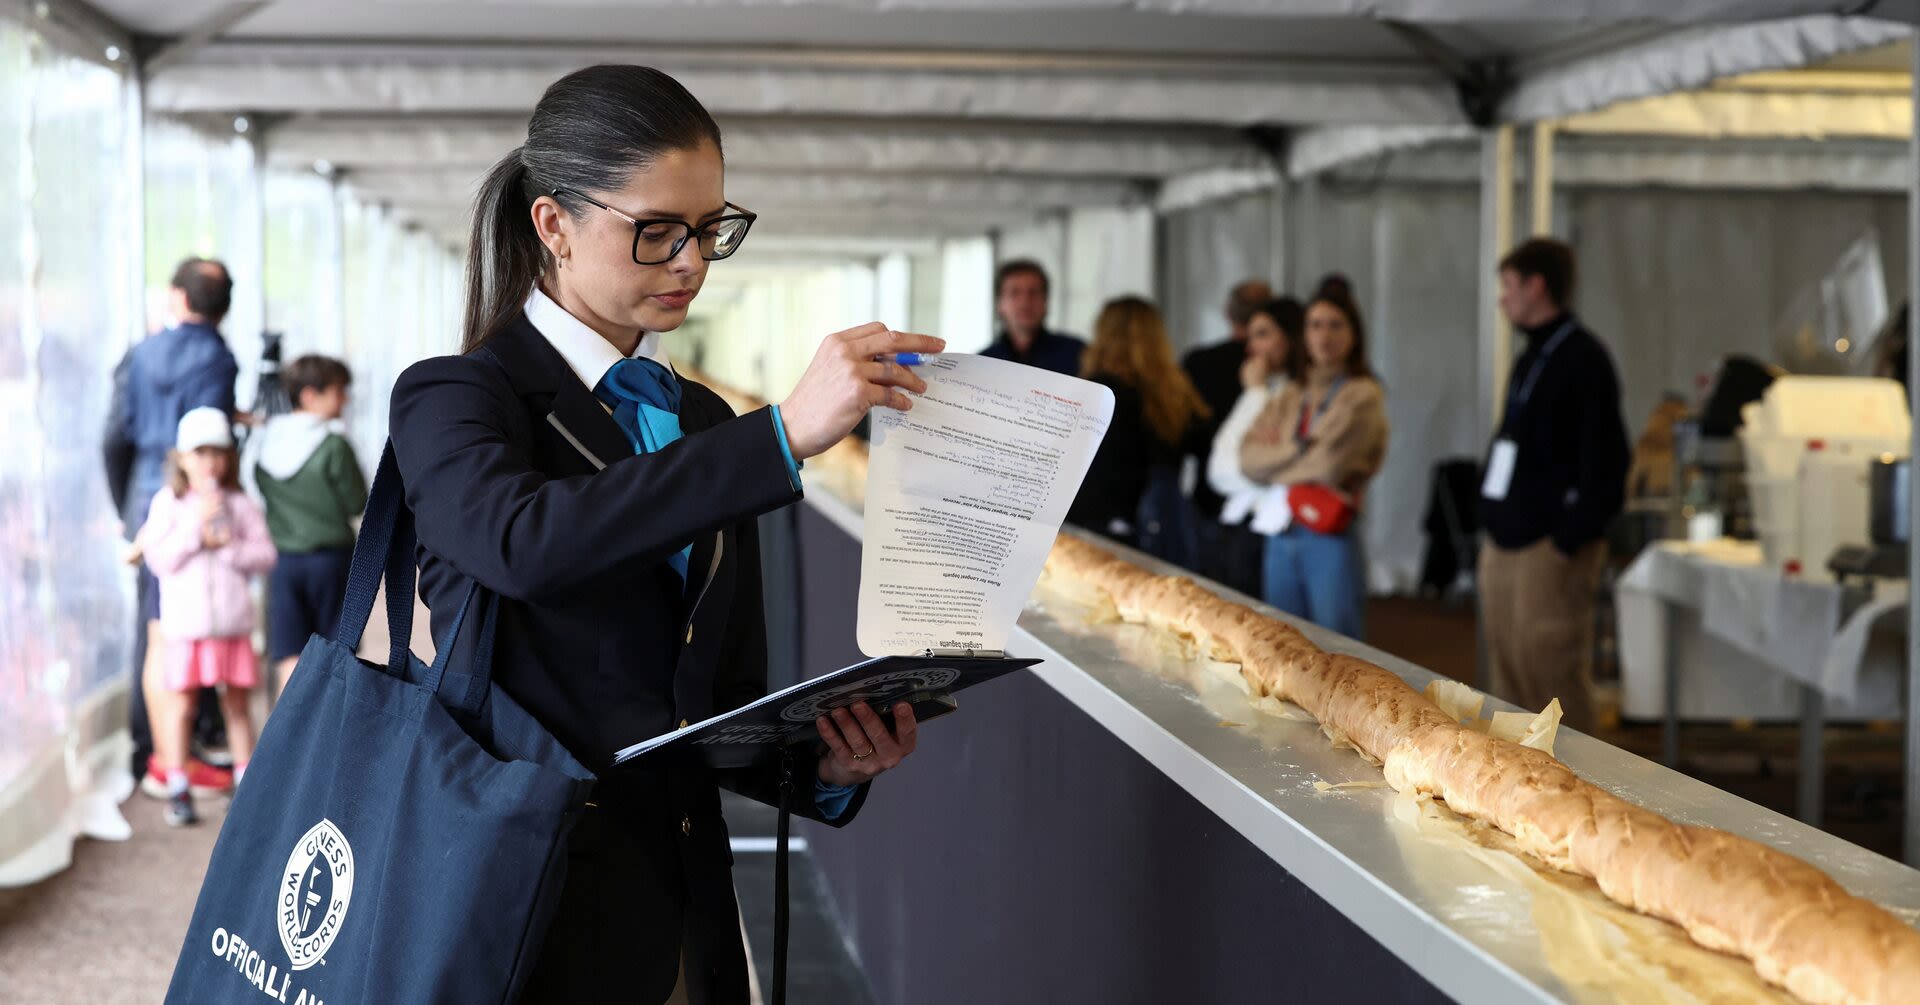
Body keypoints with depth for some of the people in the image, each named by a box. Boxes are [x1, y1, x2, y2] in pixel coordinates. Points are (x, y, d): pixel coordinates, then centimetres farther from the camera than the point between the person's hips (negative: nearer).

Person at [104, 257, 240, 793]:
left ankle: (149, 751, 19)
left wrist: (127, 512, 18)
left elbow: (116, 439, 9)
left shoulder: (139, 356, 7)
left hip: (147, 503, 6)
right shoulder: (217, 361, -9)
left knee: (152, 628, 13)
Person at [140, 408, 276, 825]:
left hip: (232, 622, 1)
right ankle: (178, 788, 5)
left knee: (236, 703, 8)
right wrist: (196, 527, -14)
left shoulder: (240, 505, 7)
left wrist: (228, 547, -13)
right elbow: (158, 559, -7)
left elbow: (265, 553, 1)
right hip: (185, 623, -1)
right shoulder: (167, 504, 3)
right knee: (180, 703, -2)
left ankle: (246, 783, 18)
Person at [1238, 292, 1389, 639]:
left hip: (1331, 537, -6)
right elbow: (1249, 457, 4)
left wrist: (1277, 455, 0)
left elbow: (1332, 464, -13)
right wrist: (1302, 452, -7)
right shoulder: (1288, 397, 14)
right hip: (1281, 536, 6)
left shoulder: (1363, 395, -3)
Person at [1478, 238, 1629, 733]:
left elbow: (1604, 457, -16)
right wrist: (1495, 526, 13)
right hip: (1506, 544, 9)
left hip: (1550, 548, -9)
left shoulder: (1583, 360, -11)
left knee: (1551, 675, -7)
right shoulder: (1531, 358, 17)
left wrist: (1571, 539, -18)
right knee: (1508, 675, 12)